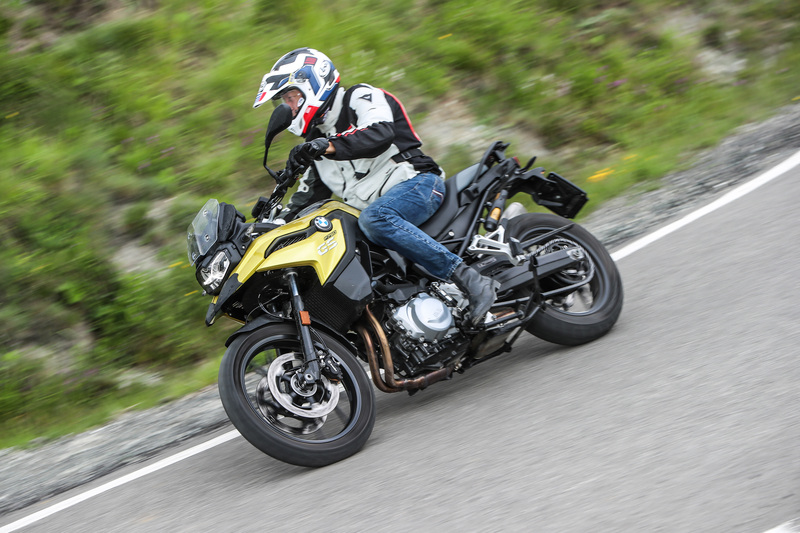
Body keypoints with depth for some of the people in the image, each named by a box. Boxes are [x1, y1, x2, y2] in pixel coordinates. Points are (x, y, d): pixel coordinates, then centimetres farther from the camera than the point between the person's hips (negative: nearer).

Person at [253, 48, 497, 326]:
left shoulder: (360, 97, -1)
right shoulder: (317, 137, 24)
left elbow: (381, 134, -22)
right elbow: (309, 193, 27)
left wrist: (327, 147, -33)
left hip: (417, 181, -9)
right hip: (372, 204, 9)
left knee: (374, 218, -39)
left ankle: (469, 279, -39)